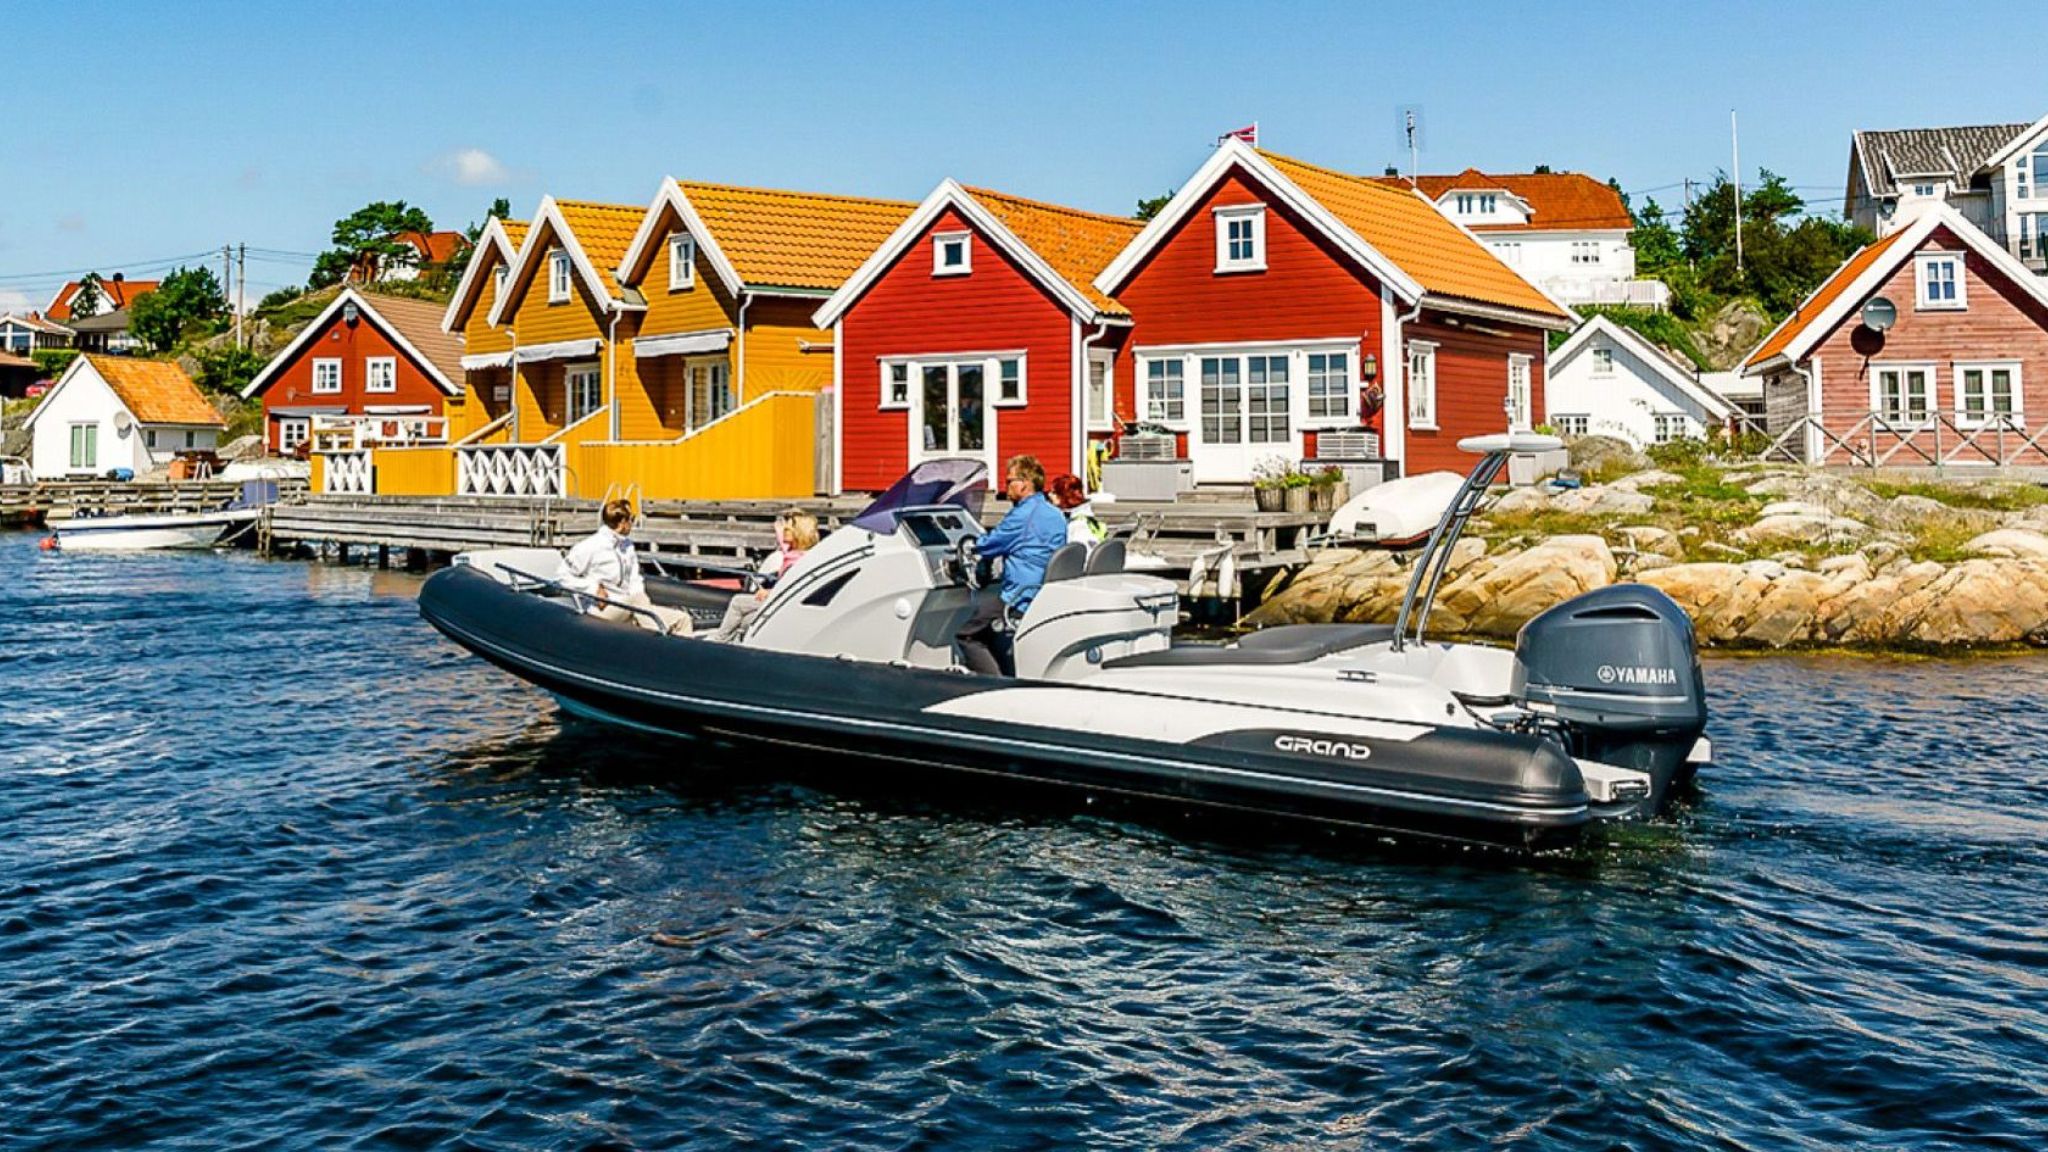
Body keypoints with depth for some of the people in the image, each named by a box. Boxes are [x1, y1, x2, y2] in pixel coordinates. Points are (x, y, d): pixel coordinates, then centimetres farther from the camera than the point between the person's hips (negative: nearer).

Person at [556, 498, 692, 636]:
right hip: (603, 609, -7)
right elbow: (562, 575, -4)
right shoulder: (590, 546, -5)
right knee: (638, 599, -39)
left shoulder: (627, 545, 18)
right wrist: (594, 589, -13)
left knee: (682, 619, -9)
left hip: (628, 607, 7)